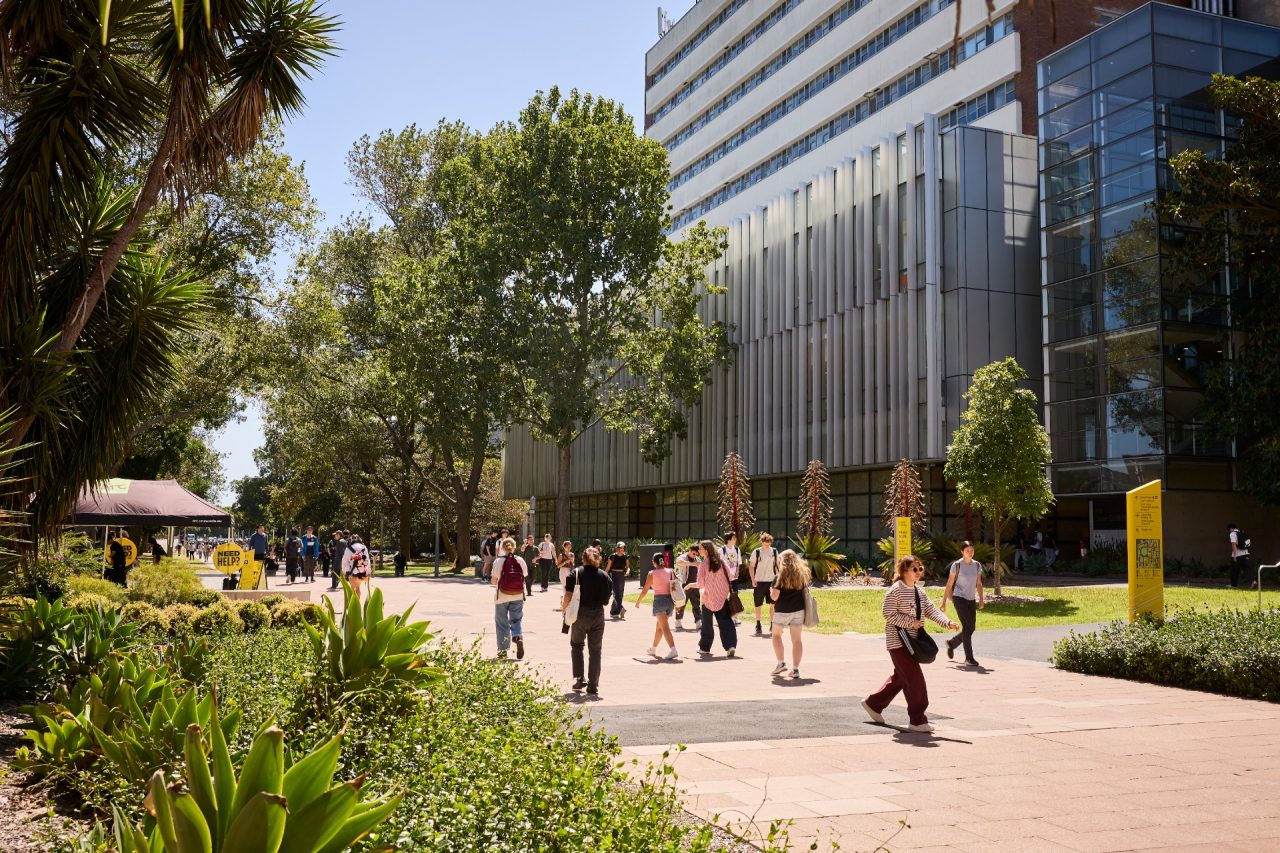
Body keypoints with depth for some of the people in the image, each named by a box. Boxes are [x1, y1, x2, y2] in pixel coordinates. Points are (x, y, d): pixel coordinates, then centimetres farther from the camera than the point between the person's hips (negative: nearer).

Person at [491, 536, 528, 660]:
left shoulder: (498, 561, -10)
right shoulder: (520, 560, -3)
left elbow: (493, 581, -10)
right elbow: (525, 577, 4)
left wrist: (493, 581, 12)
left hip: (502, 597, -2)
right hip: (518, 596, 2)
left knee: (502, 623, 10)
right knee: (516, 620, 15)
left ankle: (503, 651, 14)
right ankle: (519, 638, -14)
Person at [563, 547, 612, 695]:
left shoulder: (576, 574, -6)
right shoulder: (604, 576, -1)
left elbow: (568, 595, -10)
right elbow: (607, 599, 0)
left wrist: (564, 607, 9)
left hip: (580, 614, -1)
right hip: (598, 615, 1)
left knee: (576, 645, 20)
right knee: (595, 650, 8)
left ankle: (579, 678, 11)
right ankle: (593, 686, 7)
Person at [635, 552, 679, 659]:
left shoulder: (652, 573, -5)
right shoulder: (671, 571, 6)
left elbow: (645, 590, -2)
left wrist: (638, 602, 11)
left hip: (659, 600, -5)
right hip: (670, 600, 5)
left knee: (665, 628, -11)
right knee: (659, 626, 22)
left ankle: (673, 650, -28)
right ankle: (653, 649, 36)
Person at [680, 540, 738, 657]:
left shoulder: (703, 565, -9)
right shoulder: (721, 562, 0)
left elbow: (700, 584, -12)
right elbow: (730, 578, 1)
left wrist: (690, 585, 6)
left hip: (708, 598, -2)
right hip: (723, 598, 2)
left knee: (707, 624, 13)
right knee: (725, 623, 0)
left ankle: (705, 647, 23)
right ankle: (731, 645, -16)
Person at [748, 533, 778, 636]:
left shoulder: (774, 552, 4)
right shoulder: (756, 552, -6)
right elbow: (751, 567, -2)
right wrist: (753, 579, -12)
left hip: (771, 581, 3)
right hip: (759, 581, -3)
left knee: (773, 604, 2)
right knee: (758, 604, 3)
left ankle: (772, 625, 12)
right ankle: (758, 626, 13)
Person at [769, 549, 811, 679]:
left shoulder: (781, 576, -10)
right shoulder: (802, 574, 5)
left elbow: (774, 596, -13)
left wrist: (771, 590, 7)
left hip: (782, 611, -4)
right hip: (799, 610, 4)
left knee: (776, 635, 18)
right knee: (796, 639, 6)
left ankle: (781, 663, 10)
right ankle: (795, 669, 2)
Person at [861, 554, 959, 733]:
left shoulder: (918, 591, 12)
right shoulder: (895, 591, -14)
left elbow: (931, 610, 4)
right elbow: (889, 615, -17)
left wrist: (947, 622, -13)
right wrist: (911, 622, -21)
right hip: (898, 642, -9)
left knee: (900, 677, 17)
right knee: (915, 679, -10)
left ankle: (873, 704, 33)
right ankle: (917, 721, -5)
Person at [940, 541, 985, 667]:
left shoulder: (977, 565, 6)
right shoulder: (957, 565, -7)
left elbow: (979, 584, 14)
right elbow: (949, 585, -4)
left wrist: (981, 599, 3)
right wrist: (944, 602, -5)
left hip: (971, 599, 6)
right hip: (959, 598, -6)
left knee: (972, 628, 7)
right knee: (967, 627, -12)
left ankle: (951, 643, 33)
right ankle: (969, 658, -5)